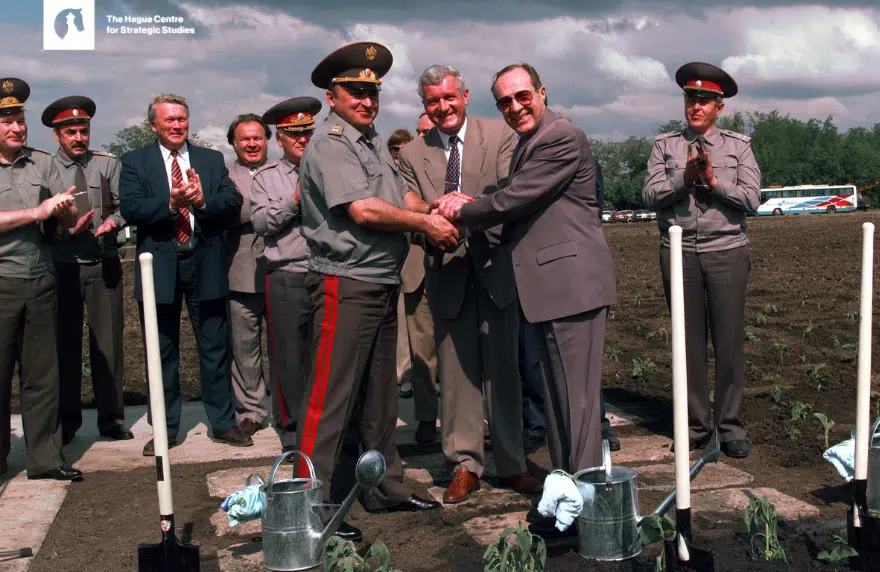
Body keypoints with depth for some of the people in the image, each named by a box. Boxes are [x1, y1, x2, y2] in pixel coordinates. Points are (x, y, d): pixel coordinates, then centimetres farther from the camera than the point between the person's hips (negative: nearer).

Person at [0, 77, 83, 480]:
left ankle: (44, 457, 14)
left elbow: (73, 221, 7)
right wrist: (39, 211, -14)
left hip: (41, 283, 3)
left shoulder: (43, 163, 9)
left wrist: (64, 209, -14)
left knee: (42, 373, 7)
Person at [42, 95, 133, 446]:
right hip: (62, 268, -1)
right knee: (65, 344, 5)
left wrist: (113, 221, -15)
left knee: (108, 342, 4)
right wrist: (67, 230, -18)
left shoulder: (108, 164, 5)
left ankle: (111, 420, 14)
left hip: (103, 265, 1)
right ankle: (67, 421, 18)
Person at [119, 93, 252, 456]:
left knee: (215, 348, 6)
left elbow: (233, 203, -1)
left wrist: (203, 200, -19)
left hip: (205, 266, 1)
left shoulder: (212, 160, 10)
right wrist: (171, 203, -23)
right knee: (162, 353, 8)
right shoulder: (135, 162, 6)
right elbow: (130, 208, -9)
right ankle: (165, 429, 20)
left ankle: (222, 423, 18)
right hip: (159, 268, -1)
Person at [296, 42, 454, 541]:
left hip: (384, 285, 9)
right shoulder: (330, 144, -12)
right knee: (331, 398, -5)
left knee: (380, 395, 17)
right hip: (345, 286, -9)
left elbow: (402, 196, 16)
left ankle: (387, 488, 29)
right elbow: (362, 210, -20)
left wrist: (435, 211, -5)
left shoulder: (375, 141, 17)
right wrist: (425, 224, -12)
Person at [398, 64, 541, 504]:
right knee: (456, 374, 6)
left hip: (495, 267, -1)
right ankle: (465, 466, 18)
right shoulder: (413, 154, 6)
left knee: (503, 370, 7)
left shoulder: (500, 136, 1)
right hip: (447, 273, 1)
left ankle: (511, 465, 19)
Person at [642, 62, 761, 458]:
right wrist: (684, 178, -16)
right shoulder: (665, 145, 9)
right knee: (689, 341, 5)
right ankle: (695, 426, 15)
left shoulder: (738, 146, 8)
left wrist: (713, 180, -13)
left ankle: (731, 428, 10)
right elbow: (650, 195, -2)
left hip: (727, 251, 0)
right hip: (679, 252, 1)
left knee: (729, 341, -1)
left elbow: (751, 199, -2)